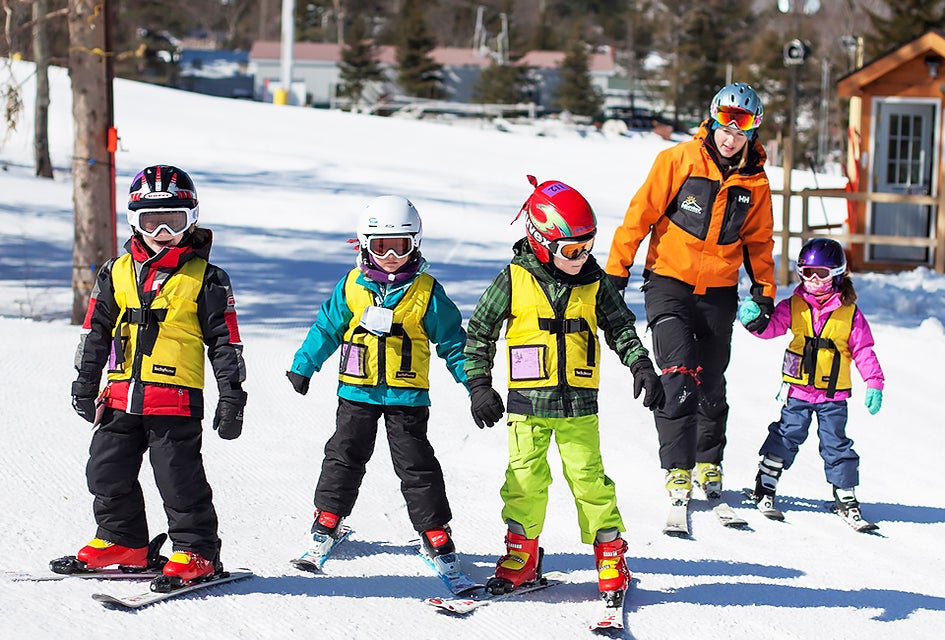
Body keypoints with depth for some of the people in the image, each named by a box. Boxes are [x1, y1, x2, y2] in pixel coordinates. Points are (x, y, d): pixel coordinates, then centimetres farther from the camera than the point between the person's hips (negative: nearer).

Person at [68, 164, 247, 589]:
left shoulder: (206, 280, 0)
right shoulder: (116, 273, 10)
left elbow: (225, 342, 1)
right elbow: (95, 332, 16)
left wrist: (231, 398, -2)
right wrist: (84, 385, 15)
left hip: (176, 400, -5)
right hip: (121, 398, 5)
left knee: (179, 479, -5)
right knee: (108, 472, 12)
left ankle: (196, 552, 7)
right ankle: (122, 541, 28)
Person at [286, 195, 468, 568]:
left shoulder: (426, 291, -3)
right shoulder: (351, 287, 1)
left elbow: (451, 339, 3)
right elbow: (326, 328, 11)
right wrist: (303, 366, 10)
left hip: (407, 395, -2)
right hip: (357, 391, 2)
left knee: (416, 464, -1)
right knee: (345, 455, 9)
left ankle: (435, 532, 5)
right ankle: (327, 518, 24)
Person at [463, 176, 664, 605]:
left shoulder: (594, 284, 3)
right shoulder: (514, 281, -4)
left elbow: (621, 328, 14)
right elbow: (479, 334, 2)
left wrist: (642, 367, 0)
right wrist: (479, 387, -2)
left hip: (579, 404, 1)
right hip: (527, 401, -1)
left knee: (589, 478, -2)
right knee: (526, 479, 3)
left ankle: (611, 556, 7)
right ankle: (521, 555, 16)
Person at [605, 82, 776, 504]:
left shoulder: (755, 182, 2)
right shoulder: (679, 160, -9)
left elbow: (758, 241, 15)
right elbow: (641, 212, -6)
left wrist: (764, 292, 11)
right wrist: (617, 269, -7)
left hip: (719, 291, 3)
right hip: (669, 282, -3)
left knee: (711, 384, 12)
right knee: (678, 377, -15)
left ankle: (708, 464, 28)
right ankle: (677, 470, -10)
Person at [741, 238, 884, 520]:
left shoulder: (851, 314, -2)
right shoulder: (793, 307, 0)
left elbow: (863, 351, 1)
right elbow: (772, 326, -5)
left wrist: (874, 383, -5)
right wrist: (754, 320, -27)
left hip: (834, 395, 0)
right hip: (799, 390, 0)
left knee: (835, 443, 5)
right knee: (787, 435, 1)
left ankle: (846, 495, 17)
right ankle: (765, 484, 13)